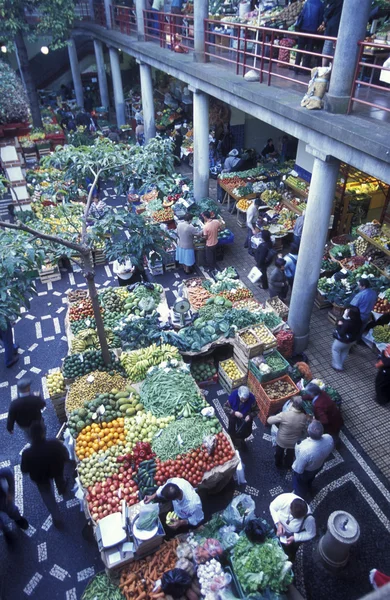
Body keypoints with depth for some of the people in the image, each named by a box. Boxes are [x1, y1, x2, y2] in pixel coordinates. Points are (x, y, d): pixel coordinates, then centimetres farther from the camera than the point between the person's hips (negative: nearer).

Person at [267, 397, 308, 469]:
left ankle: (278, 464, 57)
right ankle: (288, 466, 59)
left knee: (279, 453, 31)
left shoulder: (284, 414, -33)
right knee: (290, 455, 34)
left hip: (281, 441, -2)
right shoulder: (304, 417, -23)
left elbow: (269, 420, -22)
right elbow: (305, 431, -6)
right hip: (294, 443, 2)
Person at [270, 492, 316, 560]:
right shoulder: (283, 498, -38)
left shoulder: (309, 518, -39)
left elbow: (311, 534, -20)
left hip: (294, 535, -2)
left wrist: (295, 538, -27)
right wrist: (278, 523, -27)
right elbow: (272, 507, -17)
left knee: (288, 555, 18)